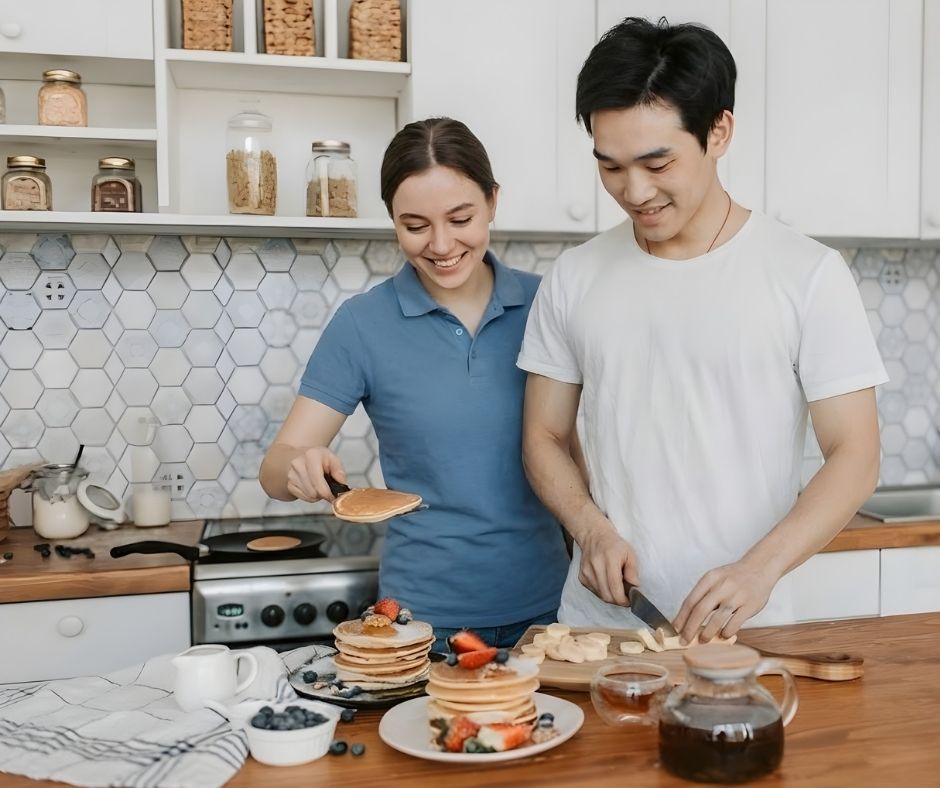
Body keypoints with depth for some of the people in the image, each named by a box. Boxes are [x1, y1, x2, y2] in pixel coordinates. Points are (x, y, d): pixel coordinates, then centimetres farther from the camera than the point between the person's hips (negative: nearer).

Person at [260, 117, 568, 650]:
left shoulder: (541, 303, -3)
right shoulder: (363, 324, -9)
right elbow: (277, 470, -7)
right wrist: (299, 469, -29)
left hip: (544, 605, 2)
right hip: (426, 616, -2)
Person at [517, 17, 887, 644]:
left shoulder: (809, 275, -7)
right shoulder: (574, 279, 2)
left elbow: (854, 456, -7)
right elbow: (545, 438, 8)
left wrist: (761, 567, -21)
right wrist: (592, 527, -10)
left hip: (739, 631, -2)